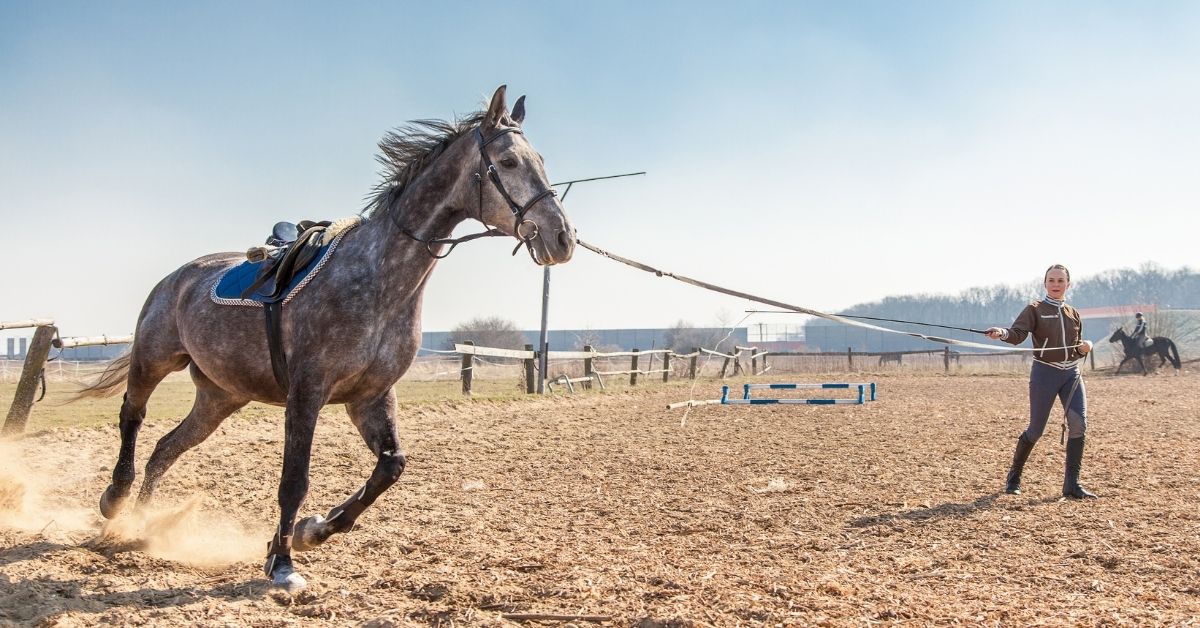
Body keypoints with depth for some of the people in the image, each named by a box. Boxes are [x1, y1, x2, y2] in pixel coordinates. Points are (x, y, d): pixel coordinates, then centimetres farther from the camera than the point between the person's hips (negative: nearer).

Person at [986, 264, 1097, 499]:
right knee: (1036, 429, -1)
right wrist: (1002, 333, -38)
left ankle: (1071, 484, -6)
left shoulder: (1073, 314, 15)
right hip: (1045, 373, -4)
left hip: (1072, 373, 4)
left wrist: (1084, 348, -1)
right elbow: (1017, 334, -16)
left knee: (1078, 423, -13)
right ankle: (1014, 476, 21)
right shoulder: (1035, 310, 0)